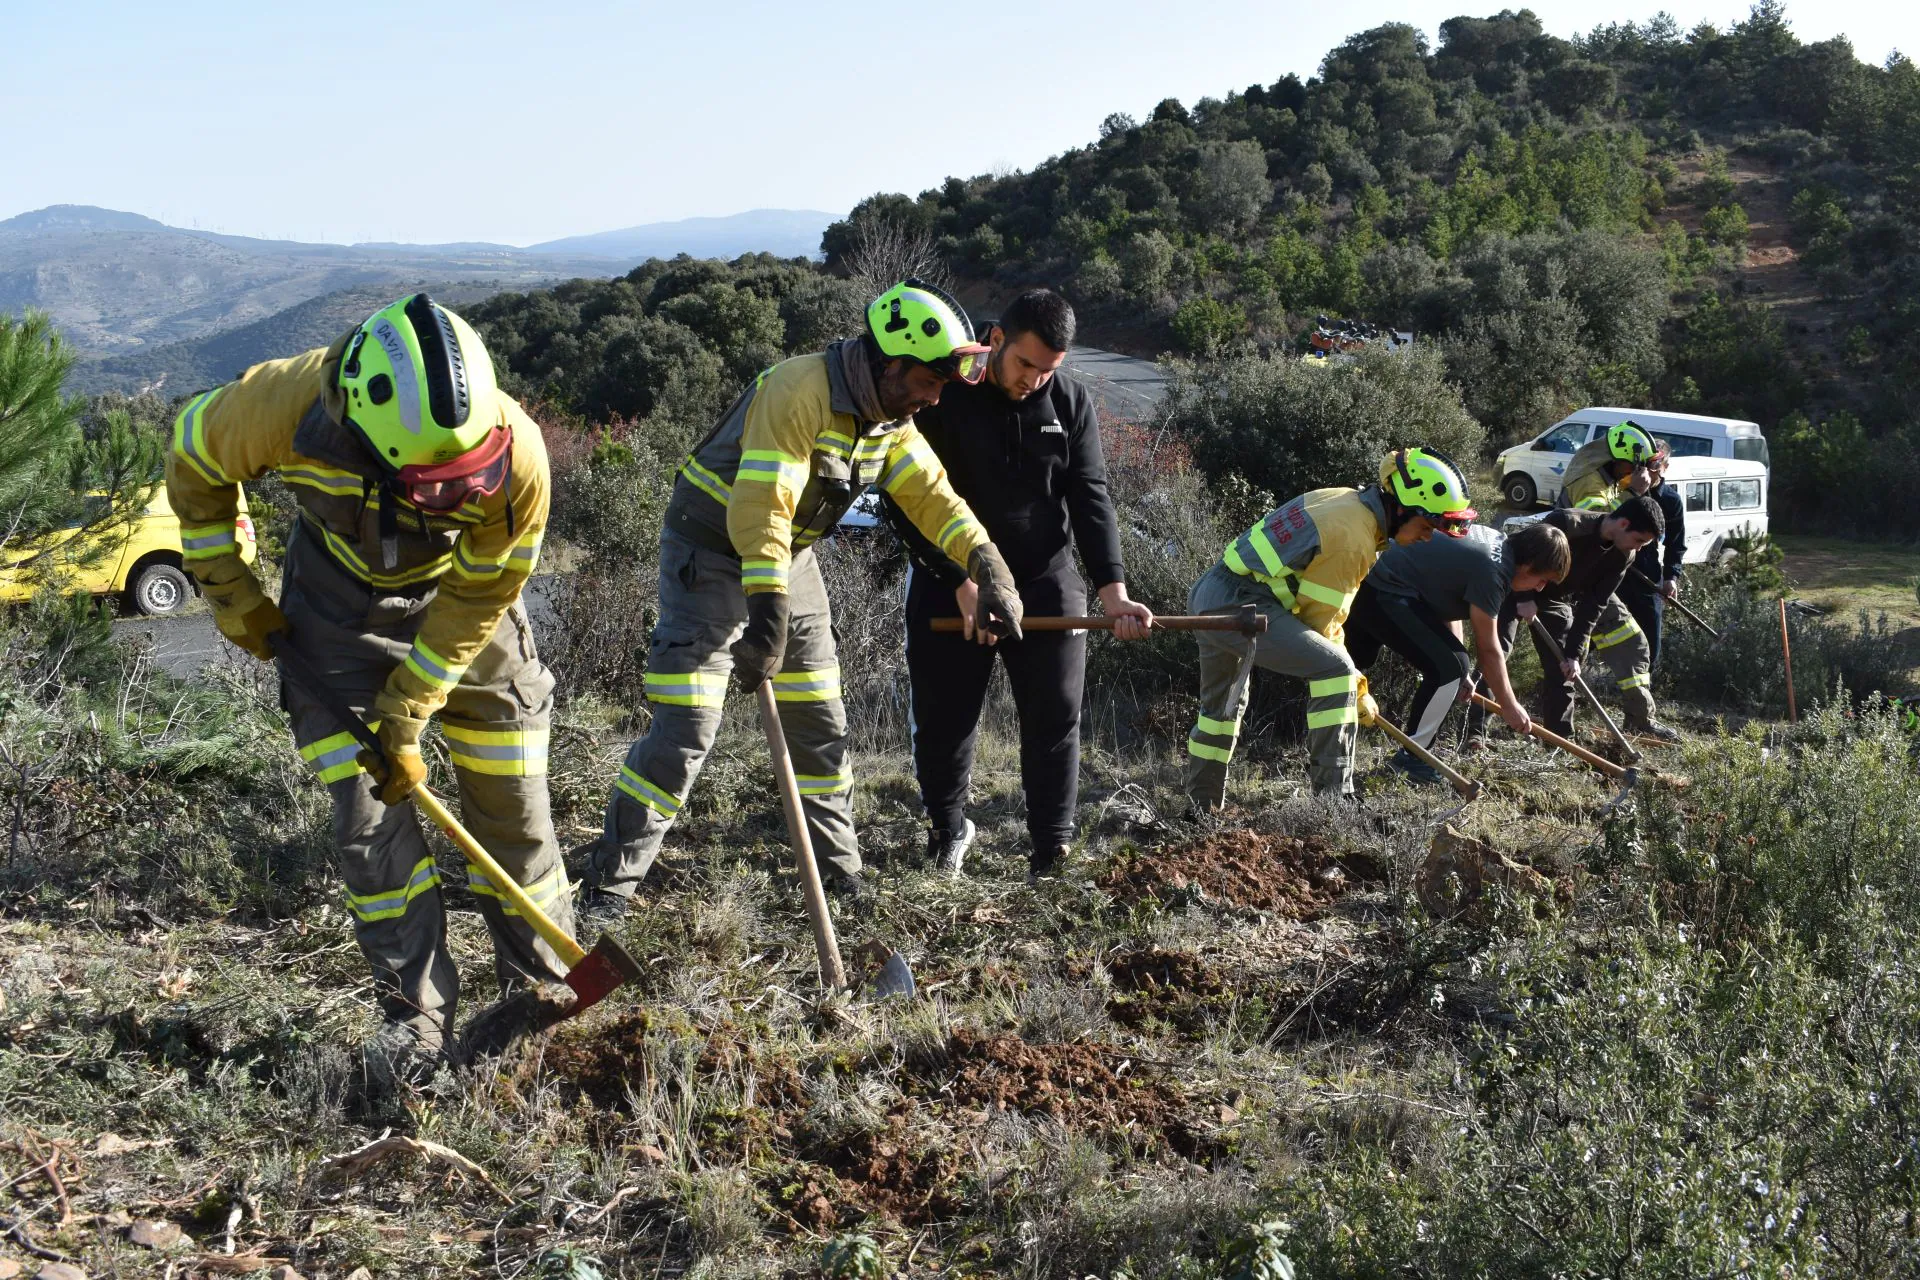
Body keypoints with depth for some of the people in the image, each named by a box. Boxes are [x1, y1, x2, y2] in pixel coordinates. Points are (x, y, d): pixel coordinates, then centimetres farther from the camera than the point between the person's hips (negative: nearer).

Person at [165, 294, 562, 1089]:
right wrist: (229, 591, -6)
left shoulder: (516, 457, -37)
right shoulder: (285, 406, -37)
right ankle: (416, 1012, 8)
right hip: (340, 598, 0)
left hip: (459, 594, 0)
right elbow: (194, 455, -11)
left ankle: (542, 983, 20)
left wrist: (405, 721, -16)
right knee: (367, 809, -4)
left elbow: (478, 600, -20)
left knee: (510, 797, 1)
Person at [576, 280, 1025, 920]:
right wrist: (767, 608, -41)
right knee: (685, 728, -13)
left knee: (819, 718, 11)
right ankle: (610, 881, -4)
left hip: (791, 555, 8)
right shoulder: (800, 389, -29)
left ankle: (841, 868, 25)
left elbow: (929, 493, -1)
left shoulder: (891, 416, -1)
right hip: (713, 552, -8)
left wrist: (986, 563, -15)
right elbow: (762, 505, -36)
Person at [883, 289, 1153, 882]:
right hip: (949, 584, -2)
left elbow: (1091, 499, -4)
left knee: (1055, 720, 0)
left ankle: (1054, 849, 10)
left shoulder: (1072, 403, 0)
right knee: (944, 720, 7)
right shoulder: (939, 396, -11)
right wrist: (963, 582, -19)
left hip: (1047, 583, 2)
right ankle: (947, 829, 30)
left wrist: (1113, 590, -17)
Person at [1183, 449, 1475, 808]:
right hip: (1239, 603, -11)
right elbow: (1320, 620, -11)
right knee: (1334, 668, -16)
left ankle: (1199, 802, 41)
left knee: (1223, 706, 26)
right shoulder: (1355, 535, -16)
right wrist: (1357, 691, -2)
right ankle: (1333, 795, -17)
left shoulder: (1349, 503, 14)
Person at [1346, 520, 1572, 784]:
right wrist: (1509, 706, -3)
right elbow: (1488, 649, -14)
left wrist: (1456, 656, 12)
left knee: (1356, 663, 29)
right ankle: (1411, 759, -2)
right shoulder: (1492, 570, -21)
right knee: (1448, 668, -14)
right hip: (1385, 597, -11)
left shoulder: (1495, 540, 8)